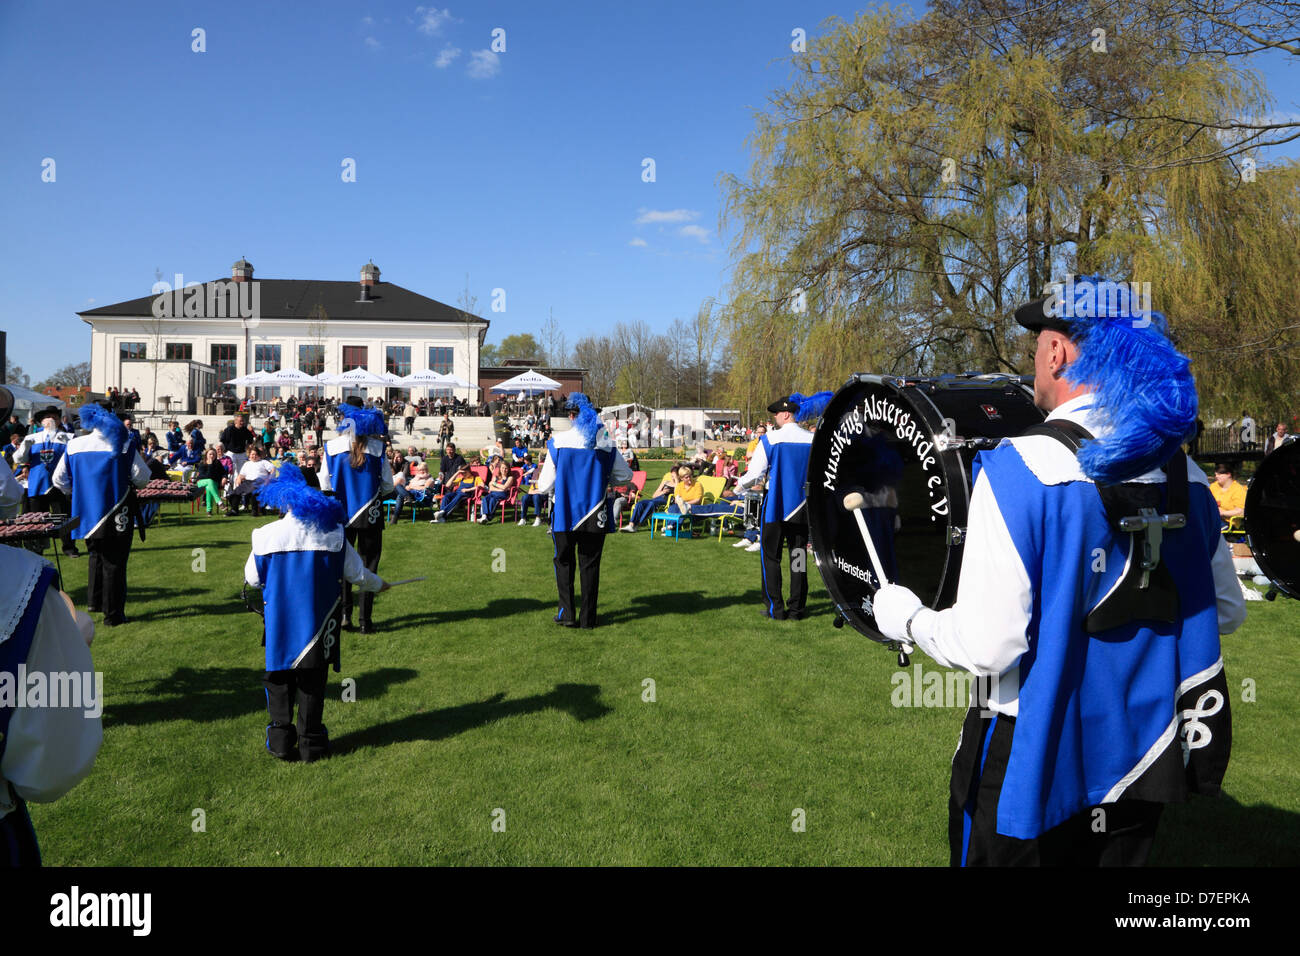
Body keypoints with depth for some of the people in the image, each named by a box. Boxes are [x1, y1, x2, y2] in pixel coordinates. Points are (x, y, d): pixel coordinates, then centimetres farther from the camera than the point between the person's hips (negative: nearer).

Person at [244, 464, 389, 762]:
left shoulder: (266, 535, -8)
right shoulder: (332, 533, -6)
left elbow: (252, 578, 3)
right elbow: (356, 573, 2)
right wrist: (377, 584, 21)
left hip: (279, 622, 0)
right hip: (318, 621, 0)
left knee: (279, 679, 15)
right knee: (312, 681, 10)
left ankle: (281, 740, 15)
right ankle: (310, 742, 15)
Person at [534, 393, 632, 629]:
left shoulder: (558, 442, -7)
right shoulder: (606, 444, -2)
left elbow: (544, 485, -5)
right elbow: (626, 476, 8)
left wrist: (541, 488, 19)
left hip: (565, 514, -1)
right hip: (595, 517, 1)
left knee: (564, 562, 15)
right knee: (590, 565, 10)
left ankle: (567, 614, 13)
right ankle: (588, 618, 13)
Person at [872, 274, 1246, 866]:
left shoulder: (1018, 469, -23)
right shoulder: (1184, 475, -2)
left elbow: (986, 647, -25)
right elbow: (1226, 613, 10)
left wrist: (902, 616, -7)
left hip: (1034, 770, -5)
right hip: (1143, 766, 6)